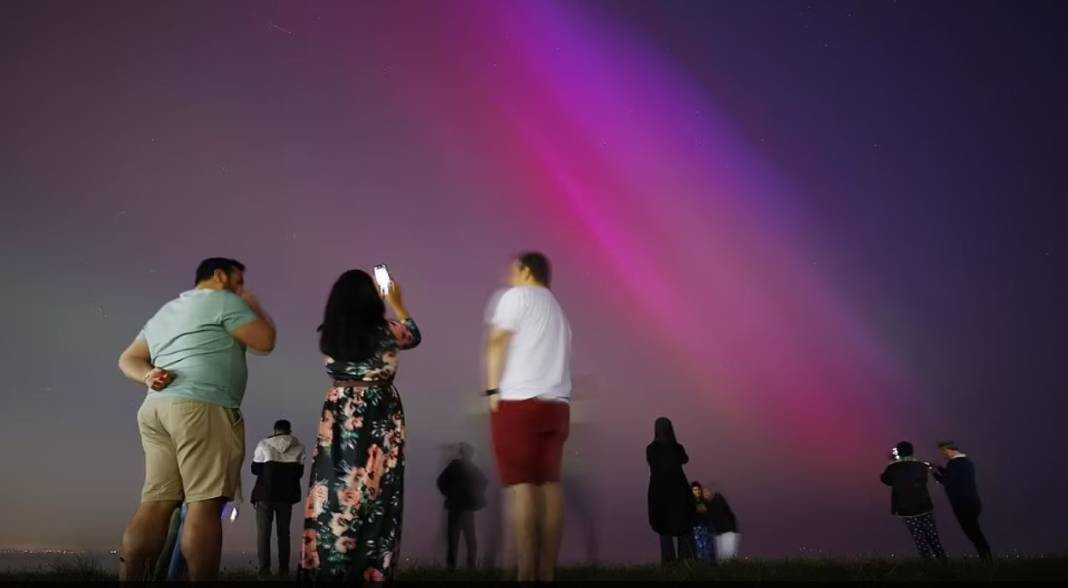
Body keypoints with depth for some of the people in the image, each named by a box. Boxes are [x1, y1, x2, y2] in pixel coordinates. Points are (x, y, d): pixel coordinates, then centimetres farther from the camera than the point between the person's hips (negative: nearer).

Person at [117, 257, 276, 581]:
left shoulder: (164, 311, 29)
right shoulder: (223, 300, 4)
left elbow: (129, 359, 25)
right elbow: (265, 341, 1)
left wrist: (148, 376, 6)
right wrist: (254, 306, 16)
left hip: (155, 408, 8)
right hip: (202, 409, -8)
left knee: (156, 502, 2)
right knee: (205, 503, -10)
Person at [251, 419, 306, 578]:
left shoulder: (264, 444, -1)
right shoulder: (298, 447, 5)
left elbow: (255, 469, 2)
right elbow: (299, 472, 7)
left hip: (265, 493, -2)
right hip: (287, 494, 2)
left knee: (263, 531, 3)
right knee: (284, 532, 9)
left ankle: (264, 568, -5)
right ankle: (284, 568, 5)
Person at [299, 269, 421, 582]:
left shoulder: (329, 335, 1)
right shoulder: (384, 332, -5)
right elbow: (414, 335, 17)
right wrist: (396, 302, 29)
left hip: (340, 418, 3)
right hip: (378, 419, -2)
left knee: (333, 489, 3)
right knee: (373, 494, 1)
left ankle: (323, 567, 5)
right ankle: (369, 571, 4)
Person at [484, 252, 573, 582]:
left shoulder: (516, 295, 4)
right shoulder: (556, 309, 26)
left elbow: (498, 342, -7)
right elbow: (552, 354, 20)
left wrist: (493, 389, -6)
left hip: (519, 402, -7)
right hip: (555, 404, 7)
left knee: (520, 484, -10)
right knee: (549, 483, 3)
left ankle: (526, 574, -14)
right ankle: (547, 571, 2)